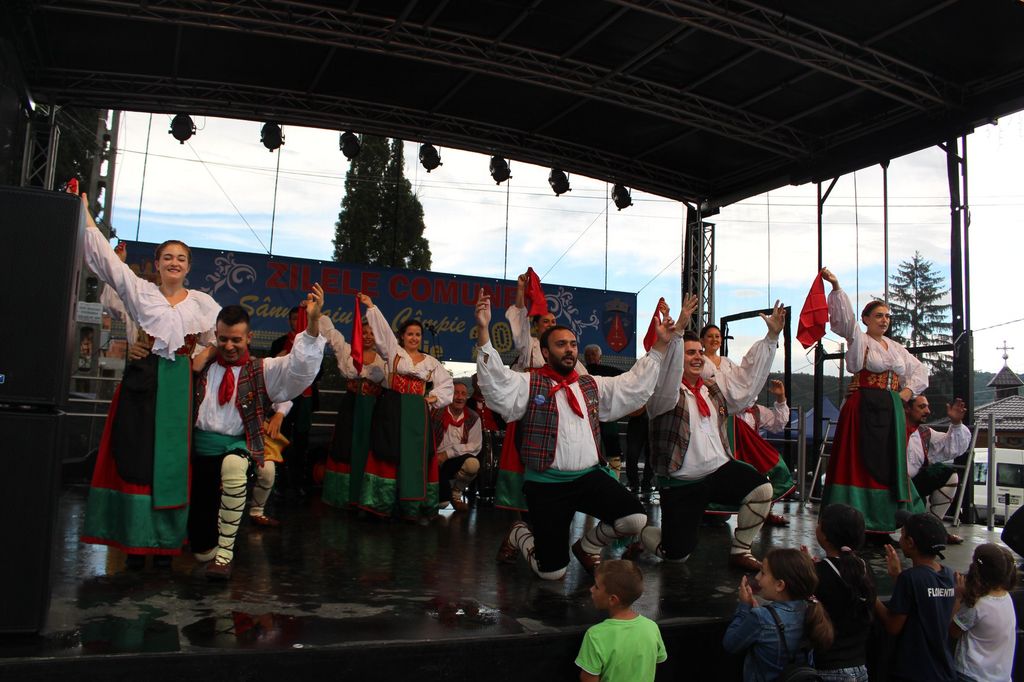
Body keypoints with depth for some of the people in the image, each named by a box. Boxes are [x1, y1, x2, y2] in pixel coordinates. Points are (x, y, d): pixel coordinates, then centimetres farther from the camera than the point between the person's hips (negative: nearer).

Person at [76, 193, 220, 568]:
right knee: (136, 456, -2)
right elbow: (106, 256, 2)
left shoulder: (201, 302, 9)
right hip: (142, 380, -1)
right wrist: (86, 214, -2)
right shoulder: (140, 290, 6)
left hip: (179, 384, 1)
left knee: (171, 460, 2)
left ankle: (165, 539, 9)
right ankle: (134, 538, 7)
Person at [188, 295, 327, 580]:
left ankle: (224, 553, -27)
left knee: (233, 466, -41)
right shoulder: (201, 364, 7)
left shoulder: (263, 371, 2)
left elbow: (299, 366, -15)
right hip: (200, 447, 2)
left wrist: (313, 322, -28)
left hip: (237, 446, -2)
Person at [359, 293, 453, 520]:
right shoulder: (394, 351, 7)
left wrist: (434, 398, 2)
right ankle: (385, 502, 0)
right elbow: (383, 330, 1)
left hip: (417, 411, 2)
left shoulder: (430, 361, 13)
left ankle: (414, 506, 2)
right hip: (393, 409, -2)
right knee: (390, 453, -3)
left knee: (416, 455, -1)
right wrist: (371, 307, -4)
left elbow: (446, 383, 16)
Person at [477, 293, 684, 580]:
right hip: (547, 485, -5)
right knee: (552, 571, -5)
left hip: (590, 477, 5)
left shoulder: (593, 385, 15)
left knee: (635, 518, -17)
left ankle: (588, 546, 16)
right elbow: (494, 381, -18)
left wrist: (661, 346, 11)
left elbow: (635, 385, 16)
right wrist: (483, 331, -29)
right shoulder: (529, 384, -2)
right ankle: (519, 535, 31)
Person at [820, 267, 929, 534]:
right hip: (863, 408, -6)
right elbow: (846, 318, -16)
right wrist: (836, 287, -28)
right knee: (860, 460, -8)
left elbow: (920, 370, 24)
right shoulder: (859, 340, 0)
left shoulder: (896, 347, 18)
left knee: (890, 463, 7)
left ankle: (885, 520, 16)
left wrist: (907, 391, 6)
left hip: (891, 411, 6)